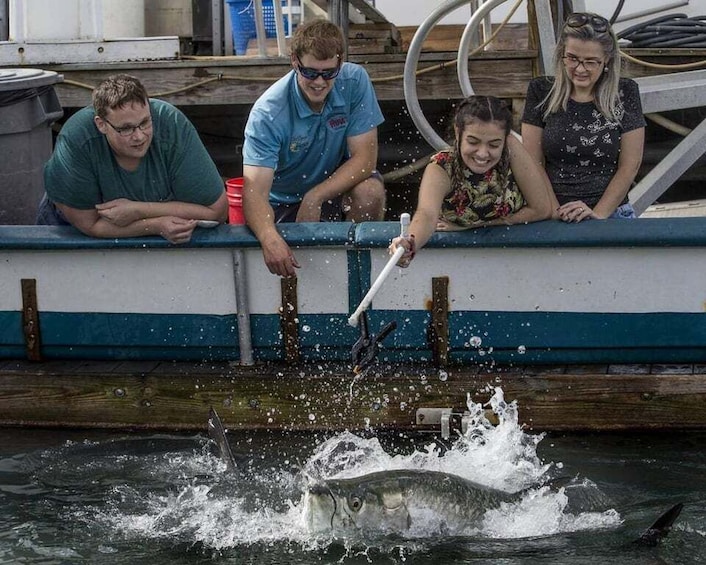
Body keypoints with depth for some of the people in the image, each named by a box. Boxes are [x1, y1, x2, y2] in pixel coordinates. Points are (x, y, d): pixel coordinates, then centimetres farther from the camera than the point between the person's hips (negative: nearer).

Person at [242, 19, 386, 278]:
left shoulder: (355, 81, -18)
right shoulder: (268, 113, -26)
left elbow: (364, 157, -18)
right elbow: (255, 189, -35)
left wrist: (315, 198, -31)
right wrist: (269, 238, -56)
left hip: (339, 183, 1)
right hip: (284, 201, -1)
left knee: (370, 191, -29)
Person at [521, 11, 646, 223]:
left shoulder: (625, 93, 5)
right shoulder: (541, 91, 6)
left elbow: (630, 166, 2)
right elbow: (533, 163, 4)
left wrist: (598, 214, -8)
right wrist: (554, 211, -8)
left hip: (611, 213, 0)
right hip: (554, 217, 0)